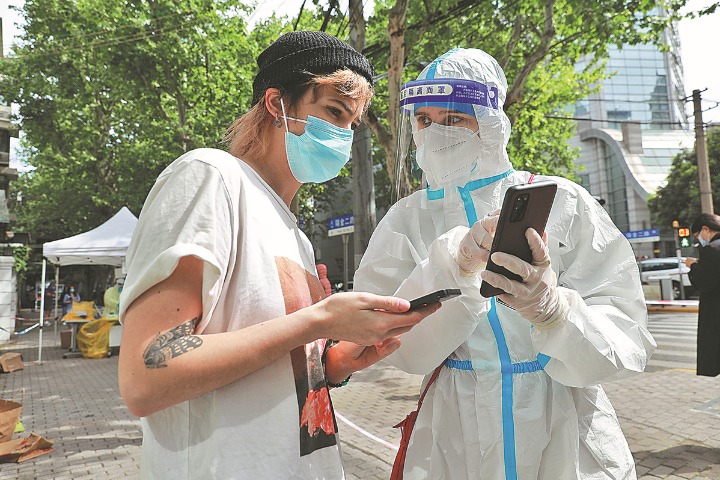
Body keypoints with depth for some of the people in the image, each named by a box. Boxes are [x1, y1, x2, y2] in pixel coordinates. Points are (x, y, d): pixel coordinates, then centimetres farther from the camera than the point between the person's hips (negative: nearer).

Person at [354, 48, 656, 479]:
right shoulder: (406, 221, -5)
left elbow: (625, 340, -14)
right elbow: (400, 348, -15)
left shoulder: (563, 202, -9)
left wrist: (551, 307, -33)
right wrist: (455, 266, -29)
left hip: (566, 433, 0)